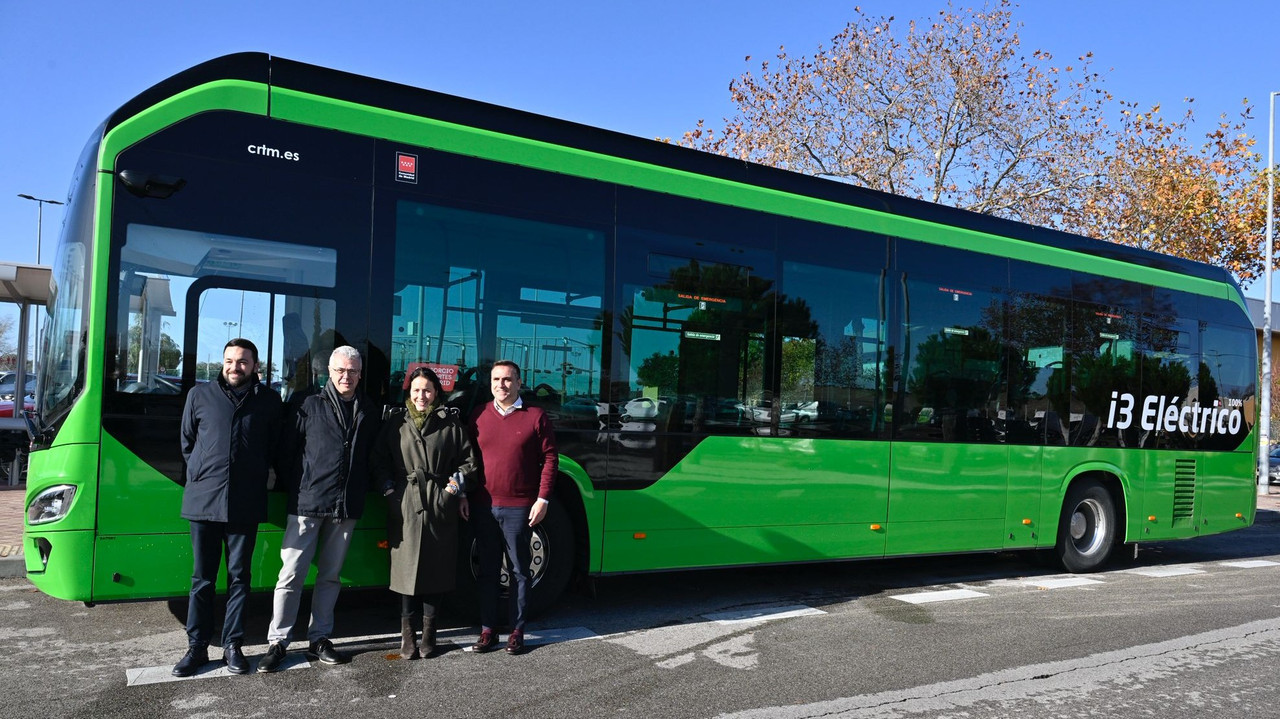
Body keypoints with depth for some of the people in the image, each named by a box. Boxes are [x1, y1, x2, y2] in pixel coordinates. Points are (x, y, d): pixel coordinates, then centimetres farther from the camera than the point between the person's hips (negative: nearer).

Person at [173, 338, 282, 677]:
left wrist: (259, 475, 8)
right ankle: (197, 647, 16)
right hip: (203, 499, 1)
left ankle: (233, 645, 16)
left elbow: (274, 447, 12)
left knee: (239, 576, 7)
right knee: (202, 577, 7)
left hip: (246, 503, -1)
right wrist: (202, 474, 11)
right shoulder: (200, 395, 8)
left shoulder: (269, 401, 5)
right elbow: (187, 442, 15)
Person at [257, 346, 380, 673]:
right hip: (307, 502, -3)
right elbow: (289, 448, 0)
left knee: (331, 576, 11)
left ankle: (319, 639, 21)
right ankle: (277, 642, 9)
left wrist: (361, 493, 7)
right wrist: (295, 485, -4)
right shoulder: (311, 406, 2)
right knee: (292, 573, -2)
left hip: (345, 509, 3)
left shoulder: (368, 413, 10)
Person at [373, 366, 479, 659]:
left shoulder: (451, 423, 7)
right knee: (406, 565, -1)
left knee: (436, 566, 2)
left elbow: (468, 460, 11)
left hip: (441, 505, 0)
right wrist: (389, 490, 1)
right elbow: (380, 460, 12)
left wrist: (457, 486, 0)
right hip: (405, 506, 1)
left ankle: (428, 632, 14)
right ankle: (408, 632, 9)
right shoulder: (396, 424, 10)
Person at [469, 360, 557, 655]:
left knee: (520, 571, 7)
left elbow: (550, 459, -2)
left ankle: (517, 631, 16)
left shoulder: (536, 417, -2)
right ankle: (488, 630, 19)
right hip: (483, 506, 3)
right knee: (487, 571, 10)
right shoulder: (478, 415, 7)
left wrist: (543, 499, -8)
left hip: (520, 508, -2)